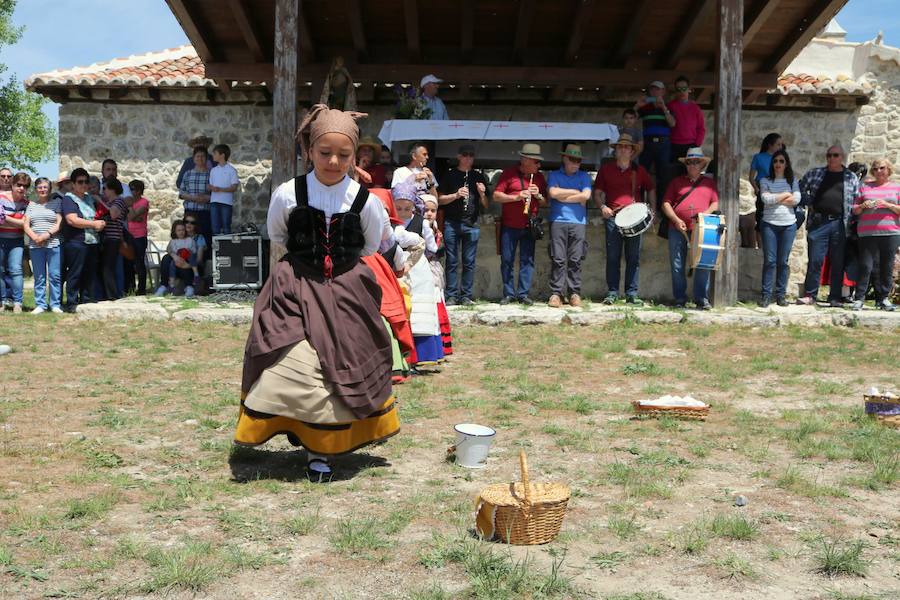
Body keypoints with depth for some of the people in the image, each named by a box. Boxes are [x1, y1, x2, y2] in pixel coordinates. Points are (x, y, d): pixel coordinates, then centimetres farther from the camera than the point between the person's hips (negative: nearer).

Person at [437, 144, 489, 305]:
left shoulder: (479, 177, 14)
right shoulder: (449, 175, 9)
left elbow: (485, 206, 14)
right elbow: (440, 200, 5)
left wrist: (482, 194, -6)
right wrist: (456, 195, -11)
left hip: (471, 224, 1)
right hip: (452, 223, -1)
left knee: (469, 262, 1)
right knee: (452, 261, -1)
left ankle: (466, 296, 6)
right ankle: (451, 296, 3)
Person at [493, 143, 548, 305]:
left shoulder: (539, 177, 12)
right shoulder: (509, 173, 0)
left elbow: (545, 203, 15)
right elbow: (496, 196, -5)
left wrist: (538, 195, -6)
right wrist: (517, 197, -16)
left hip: (529, 226, 2)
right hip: (509, 225, -2)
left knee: (527, 260, -1)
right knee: (507, 260, 1)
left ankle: (523, 294, 4)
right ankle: (509, 293, 9)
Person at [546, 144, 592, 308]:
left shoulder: (584, 177, 15)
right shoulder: (554, 175, 13)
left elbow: (586, 196, -2)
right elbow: (553, 192, -6)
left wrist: (563, 197, 0)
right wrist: (575, 192, 0)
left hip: (578, 222, 1)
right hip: (558, 221, -1)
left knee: (575, 260, -2)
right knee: (558, 259, -5)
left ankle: (575, 293, 2)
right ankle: (556, 293, -4)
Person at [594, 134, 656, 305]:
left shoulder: (640, 171, 13)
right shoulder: (606, 169, 11)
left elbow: (651, 190, 23)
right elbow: (597, 192, 12)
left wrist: (652, 210, 9)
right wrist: (602, 207, -6)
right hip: (613, 217, -1)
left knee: (634, 257, 0)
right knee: (612, 257, -1)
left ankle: (632, 294, 4)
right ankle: (612, 293, 4)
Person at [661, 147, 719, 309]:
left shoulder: (709, 183, 16)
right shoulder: (677, 182, 14)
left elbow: (716, 203, 10)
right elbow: (666, 203, 7)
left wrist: (705, 214, -10)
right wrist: (676, 220, -7)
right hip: (678, 229, 0)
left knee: (703, 265, -8)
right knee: (677, 266, 0)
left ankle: (702, 299, -4)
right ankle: (680, 299, 8)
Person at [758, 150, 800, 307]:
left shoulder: (792, 180, 10)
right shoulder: (765, 180, 6)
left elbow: (796, 199, -4)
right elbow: (766, 198, -10)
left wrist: (775, 199, -5)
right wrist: (785, 195, -3)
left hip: (788, 224, 2)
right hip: (769, 223, -1)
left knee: (783, 261, 3)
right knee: (769, 260, -5)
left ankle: (780, 295, 9)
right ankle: (766, 295, -1)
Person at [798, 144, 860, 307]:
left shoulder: (851, 177, 10)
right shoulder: (814, 174, 10)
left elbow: (857, 200, 10)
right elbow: (800, 189, 15)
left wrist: (850, 218, -1)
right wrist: (809, 203, 3)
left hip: (840, 224, 0)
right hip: (818, 222, 0)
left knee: (838, 263, 4)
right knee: (815, 260, -2)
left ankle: (835, 297, 11)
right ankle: (809, 295, 5)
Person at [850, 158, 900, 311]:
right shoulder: (865, 187, 14)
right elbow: (854, 210, 14)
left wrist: (887, 205, -11)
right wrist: (863, 206, -7)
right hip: (867, 233, 0)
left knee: (887, 267, 2)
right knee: (865, 266, -5)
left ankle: (884, 298, 8)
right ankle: (859, 298, -3)